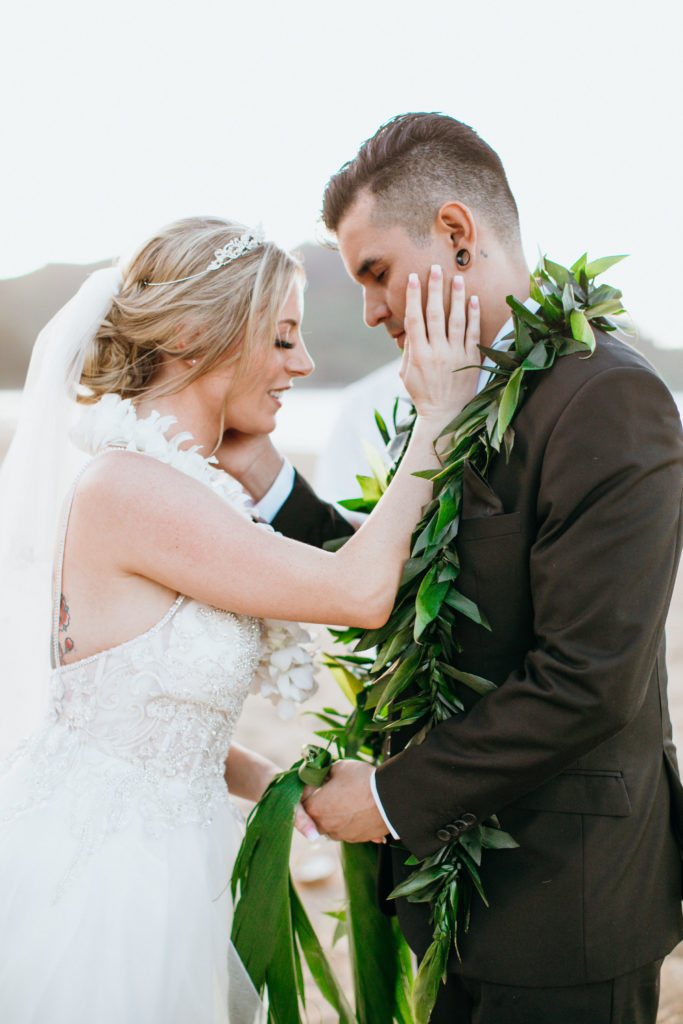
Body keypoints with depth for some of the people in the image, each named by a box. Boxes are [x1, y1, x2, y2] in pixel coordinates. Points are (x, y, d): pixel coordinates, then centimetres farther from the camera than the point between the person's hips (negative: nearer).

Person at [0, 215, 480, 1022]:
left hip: (153, 858, 9)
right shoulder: (127, 487, -24)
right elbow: (360, 591, -23)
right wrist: (438, 420, -14)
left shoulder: (183, 482, 5)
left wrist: (269, 782, 3)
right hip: (96, 877, -8)